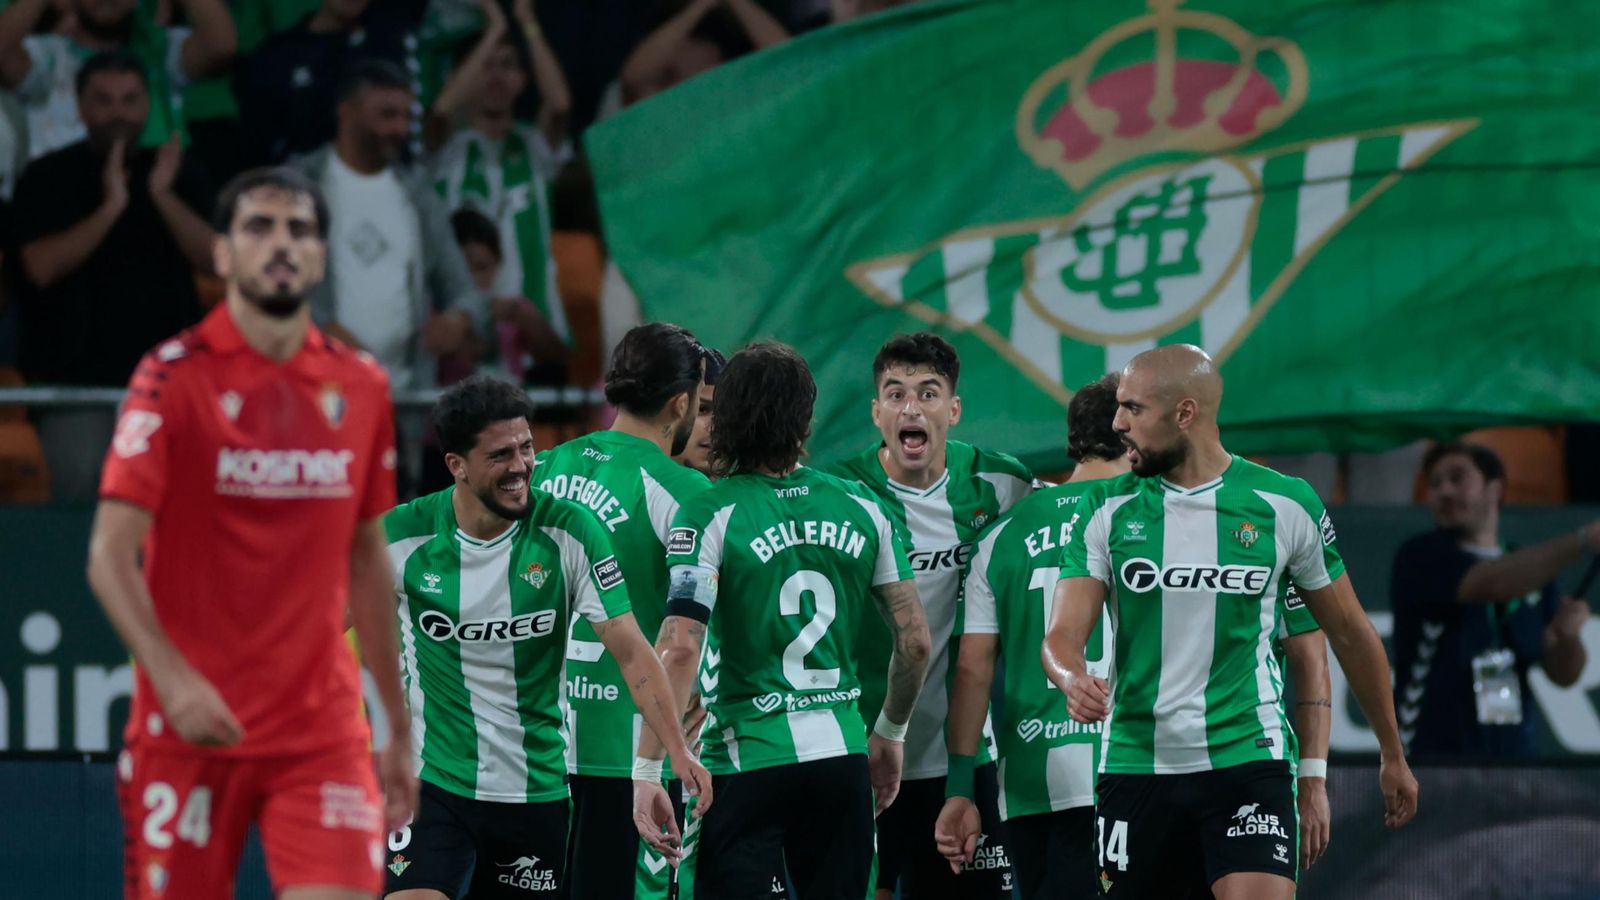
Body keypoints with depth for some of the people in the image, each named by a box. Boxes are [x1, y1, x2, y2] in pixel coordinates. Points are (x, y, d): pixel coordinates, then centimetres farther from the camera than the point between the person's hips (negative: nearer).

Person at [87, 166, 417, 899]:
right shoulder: (174, 377, -5)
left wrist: (398, 727, 19)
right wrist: (172, 677, -27)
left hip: (323, 729, 3)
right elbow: (110, 557, -12)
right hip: (189, 725, -3)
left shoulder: (360, 389, 9)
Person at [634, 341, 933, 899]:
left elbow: (680, 648, -17)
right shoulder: (861, 510, 5)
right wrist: (890, 733, 23)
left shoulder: (712, 517, -8)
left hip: (748, 762, -4)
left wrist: (648, 770, -14)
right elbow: (914, 641, 7)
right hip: (842, 754, 4)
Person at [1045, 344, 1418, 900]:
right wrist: (1073, 681, -28)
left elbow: (1351, 634, 11)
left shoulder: (1285, 507, 0)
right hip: (1135, 765, 2)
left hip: (1249, 759, -2)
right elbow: (1062, 637, -4)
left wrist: (1392, 755, 18)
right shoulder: (1105, 511, 3)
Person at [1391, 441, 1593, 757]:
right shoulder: (1420, 558, -2)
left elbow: (1563, 674, 11)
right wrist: (1583, 540, -27)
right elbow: (1495, 584, -20)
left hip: (1514, 754, 4)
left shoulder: (1535, 570, 14)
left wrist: (1568, 637, -13)